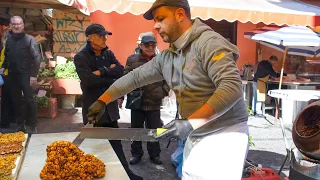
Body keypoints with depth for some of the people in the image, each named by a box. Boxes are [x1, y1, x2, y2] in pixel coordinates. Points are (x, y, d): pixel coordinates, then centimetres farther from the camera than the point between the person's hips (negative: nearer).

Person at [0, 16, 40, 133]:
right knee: (16, 100, 9)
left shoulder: (29, 39, -5)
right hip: (12, 75, 6)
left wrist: (33, 75, -15)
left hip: (25, 74, -5)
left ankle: (32, 126, 3)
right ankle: (20, 125, 19)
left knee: (28, 99, -6)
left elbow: (36, 58, -9)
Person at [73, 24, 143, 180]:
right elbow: (88, 80, -24)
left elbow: (120, 71, -7)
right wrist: (110, 76, -13)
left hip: (110, 105, 5)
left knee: (116, 142, 16)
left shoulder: (109, 54, 8)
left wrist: (102, 71, -19)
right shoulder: (81, 57, -10)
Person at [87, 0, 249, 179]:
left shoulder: (209, 42, -17)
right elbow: (134, 77, 14)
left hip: (224, 135, -7)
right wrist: (102, 100, 9)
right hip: (195, 137, 7)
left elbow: (232, 87, -26)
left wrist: (190, 123, -29)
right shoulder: (165, 58, 7)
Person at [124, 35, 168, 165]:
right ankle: (136, 153, 28)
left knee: (154, 130, 11)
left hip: (154, 102, 0)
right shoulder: (132, 59, 0)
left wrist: (163, 92, -4)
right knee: (136, 129, 12)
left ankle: (154, 154, 27)